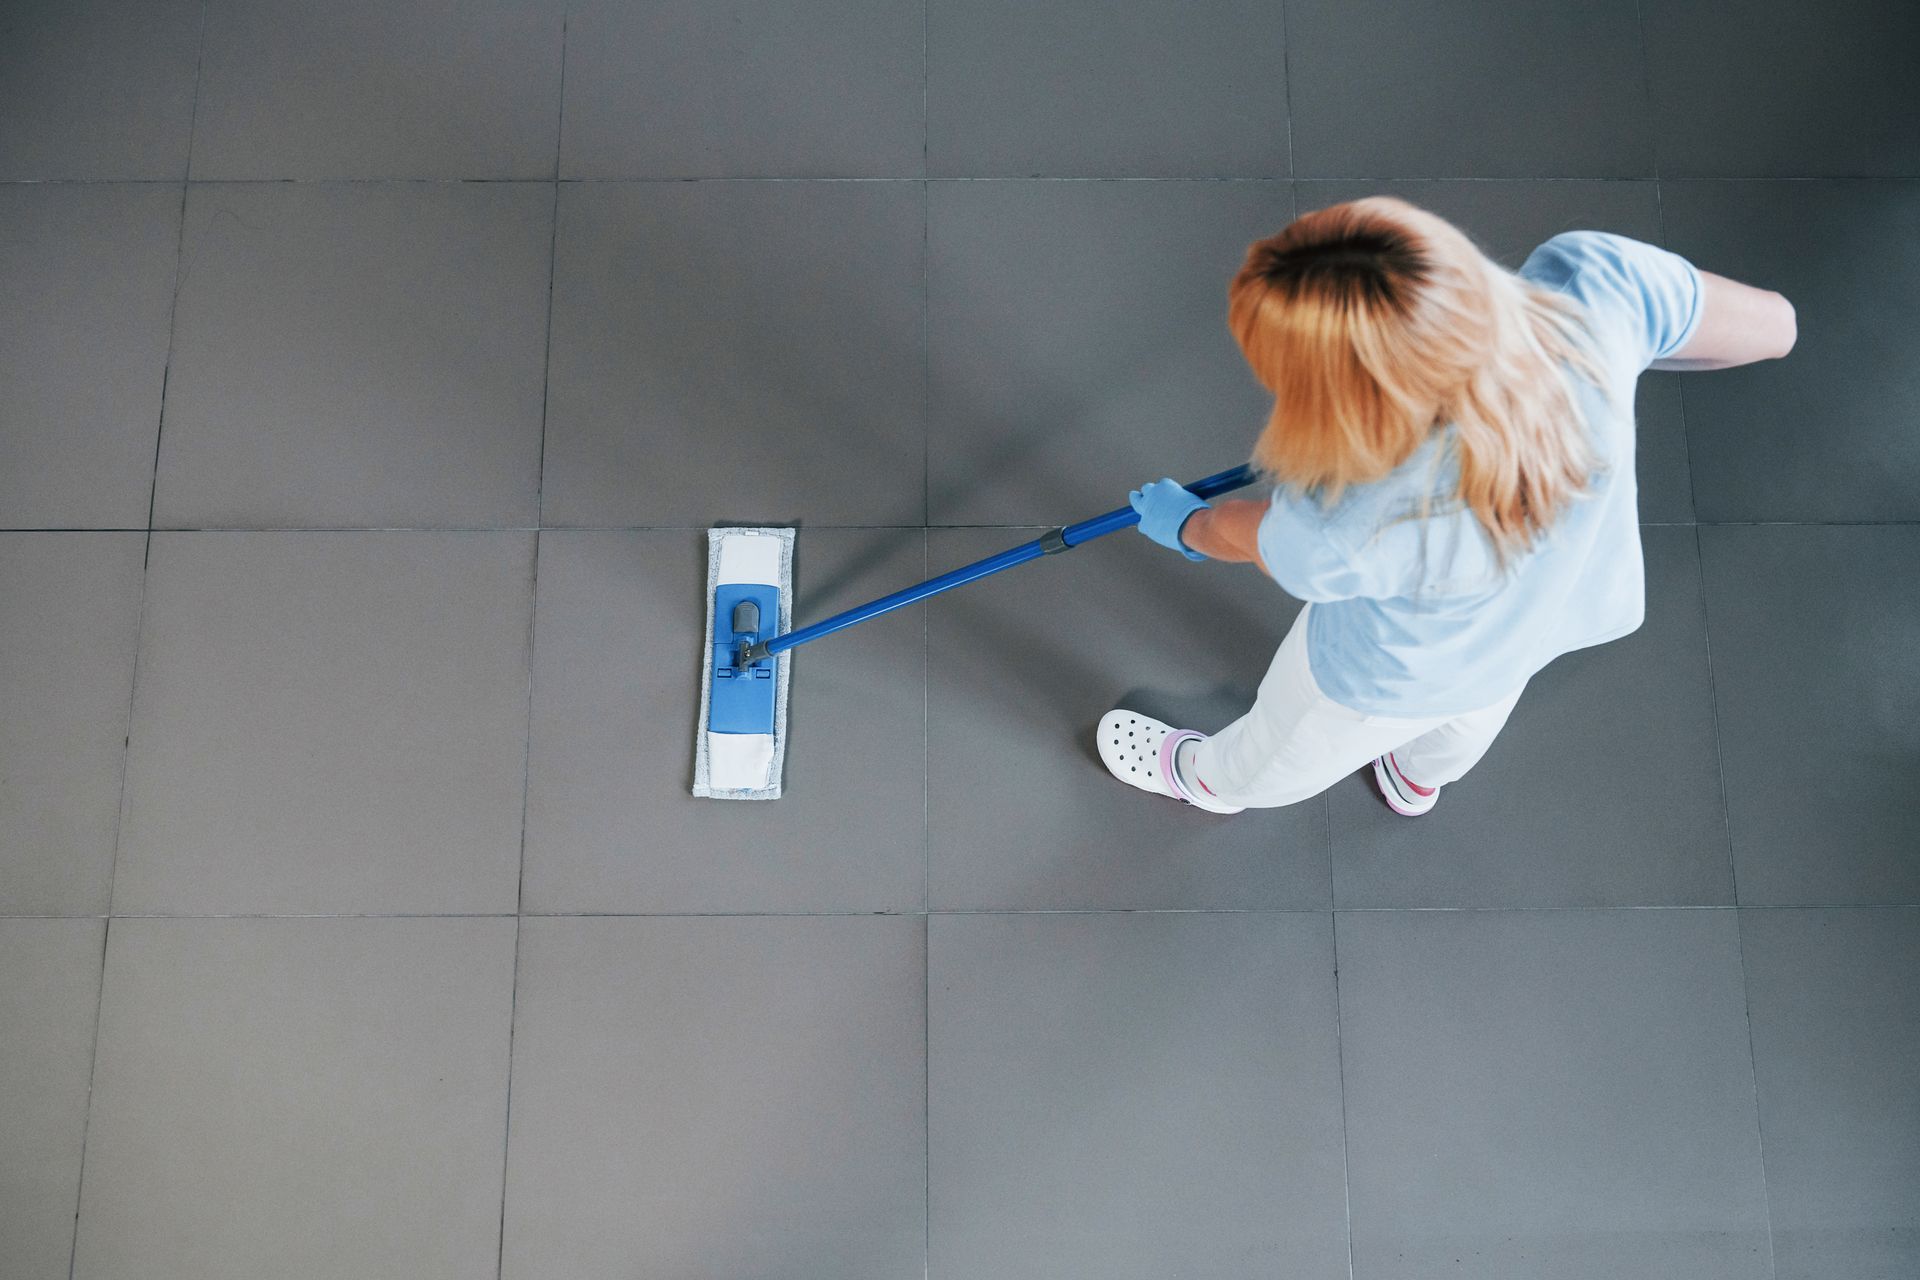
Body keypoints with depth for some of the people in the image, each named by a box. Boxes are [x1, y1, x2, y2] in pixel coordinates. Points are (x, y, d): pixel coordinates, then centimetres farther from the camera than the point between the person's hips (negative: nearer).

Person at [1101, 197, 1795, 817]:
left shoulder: (1341, 535, -48)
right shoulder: (1593, 282, -40)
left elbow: (1248, 536, -21)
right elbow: (1773, 325, -19)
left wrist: (1184, 524, 5)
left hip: (1401, 677, -4)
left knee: (1285, 750, 34)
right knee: (1465, 725, 41)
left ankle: (1211, 779, 67)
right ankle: (1420, 775, 75)